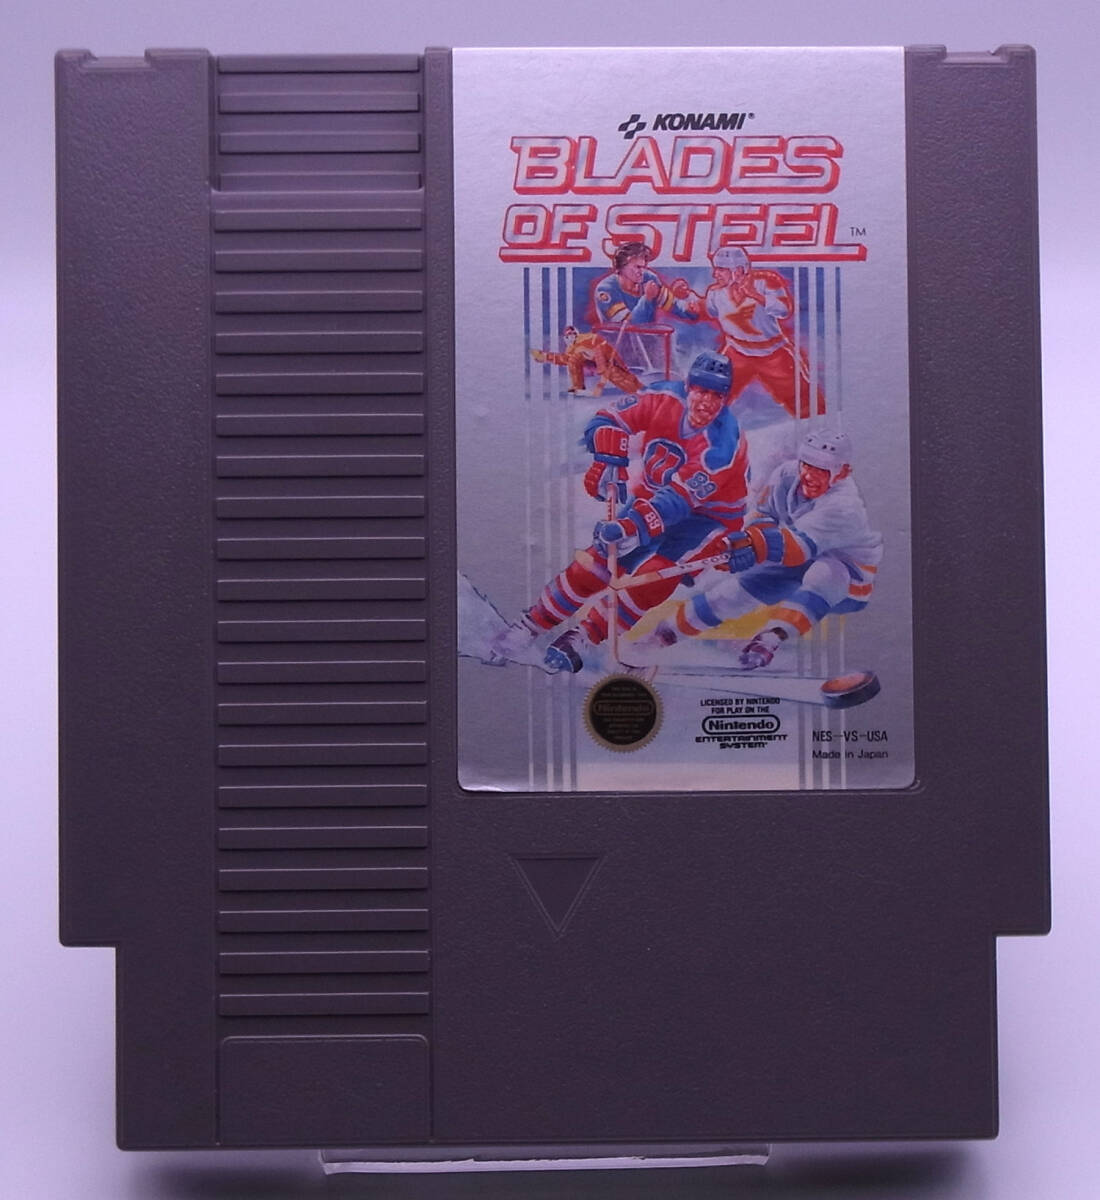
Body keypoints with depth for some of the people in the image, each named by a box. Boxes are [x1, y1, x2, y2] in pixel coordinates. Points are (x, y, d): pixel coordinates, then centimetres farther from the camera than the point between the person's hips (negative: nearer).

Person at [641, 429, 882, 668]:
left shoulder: (844, 506, -33)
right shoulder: (787, 473, -12)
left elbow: (800, 545, -44)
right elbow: (763, 516, 0)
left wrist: (755, 545, -58)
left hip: (847, 584, -6)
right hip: (797, 568, 7)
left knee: (823, 573, -39)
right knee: (742, 585, -5)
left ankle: (772, 638, -51)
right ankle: (670, 629, 8)